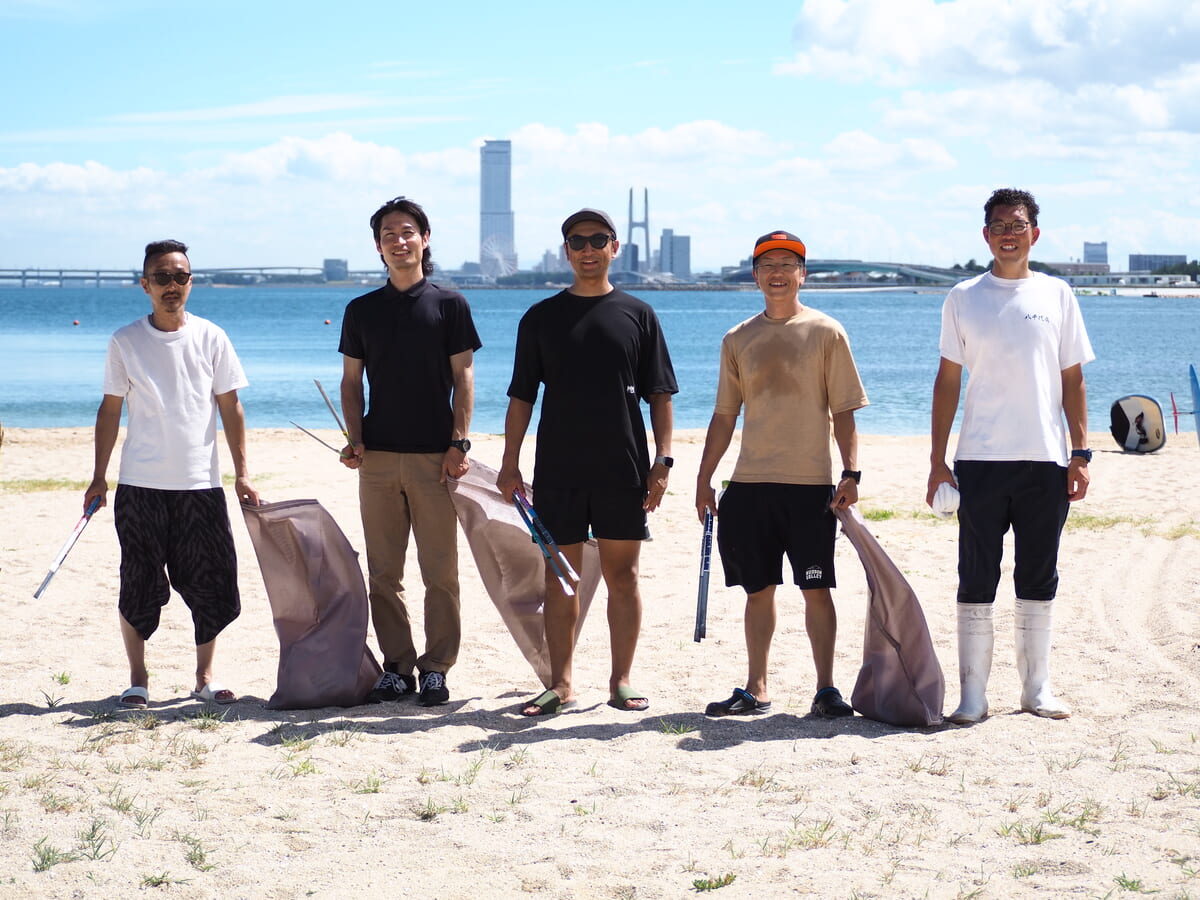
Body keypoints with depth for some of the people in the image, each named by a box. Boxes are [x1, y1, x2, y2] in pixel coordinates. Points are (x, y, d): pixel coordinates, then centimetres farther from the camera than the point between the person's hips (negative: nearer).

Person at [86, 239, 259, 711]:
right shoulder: (125, 341, 2)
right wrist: (99, 476, 5)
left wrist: (242, 472, 2)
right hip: (140, 483, -1)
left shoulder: (210, 338, 2)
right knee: (139, 584, 2)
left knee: (209, 582, 1)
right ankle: (137, 680, 13)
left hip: (200, 482, 1)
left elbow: (230, 408, 6)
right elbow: (110, 409, 7)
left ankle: (205, 676, 15)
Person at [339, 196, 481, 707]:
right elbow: (351, 382, 14)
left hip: (434, 455, -2)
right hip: (378, 456, 3)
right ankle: (396, 667, 11)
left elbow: (463, 378, 2)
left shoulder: (449, 305, 5)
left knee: (440, 571, -2)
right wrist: (355, 438, -1)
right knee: (383, 572, 4)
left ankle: (436, 668, 6)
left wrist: (459, 443, -7)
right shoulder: (361, 311, 12)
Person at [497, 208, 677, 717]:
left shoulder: (637, 315, 6)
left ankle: (622, 680, 11)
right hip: (557, 468, 1)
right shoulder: (541, 318, 8)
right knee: (560, 575, 3)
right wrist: (510, 463, 2)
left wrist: (663, 459, -3)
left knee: (622, 574, 2)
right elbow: (522, 396, 9)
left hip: (624, 468, -1)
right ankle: (561, 683, 10)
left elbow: (659, 394, 6)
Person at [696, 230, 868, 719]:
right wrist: (704, 478, 10)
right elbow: (725, 414, 14)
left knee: (816, 588, -2)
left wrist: (851, 472, -9)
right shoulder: (738, 340, 10)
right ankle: (756, 689, 16)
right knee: (759, 589, 8)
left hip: (810, 483, -3)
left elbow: (843, 411, 0)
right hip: (749, 483, 3)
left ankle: (826, 688, 6)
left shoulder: (826, 332, 1)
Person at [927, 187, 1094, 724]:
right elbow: (948, 381, 5)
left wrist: (1081, 452, 1)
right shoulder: (963, 299, 5)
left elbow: (1073, 380, 9)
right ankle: (972, 694, 6)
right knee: (977, 580, 0)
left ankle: (1037, 688, 17)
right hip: (980, 459, -1)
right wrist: (937, 461, 0)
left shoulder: (1056, 295, 8)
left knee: (1039, 580, 8)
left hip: (1046, 459, 1)